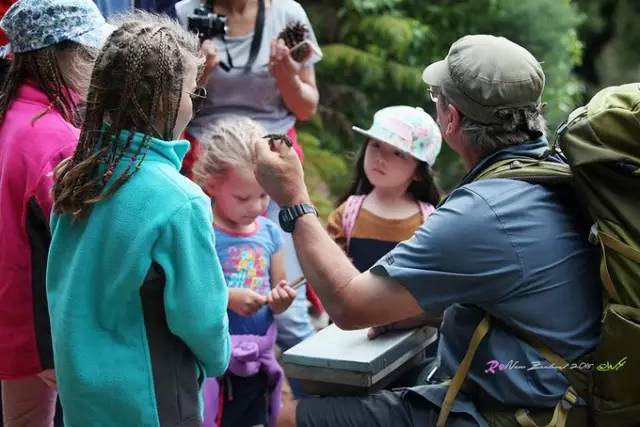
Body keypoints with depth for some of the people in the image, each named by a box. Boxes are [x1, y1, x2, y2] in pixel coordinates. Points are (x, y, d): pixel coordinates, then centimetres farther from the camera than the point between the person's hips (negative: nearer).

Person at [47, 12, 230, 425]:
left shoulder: (74, 176, -4)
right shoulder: (178, 201, -25)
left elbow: (67, 289, 6)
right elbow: (200, 318, -17)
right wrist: (217, 360, 3)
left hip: (80, 393, 6)